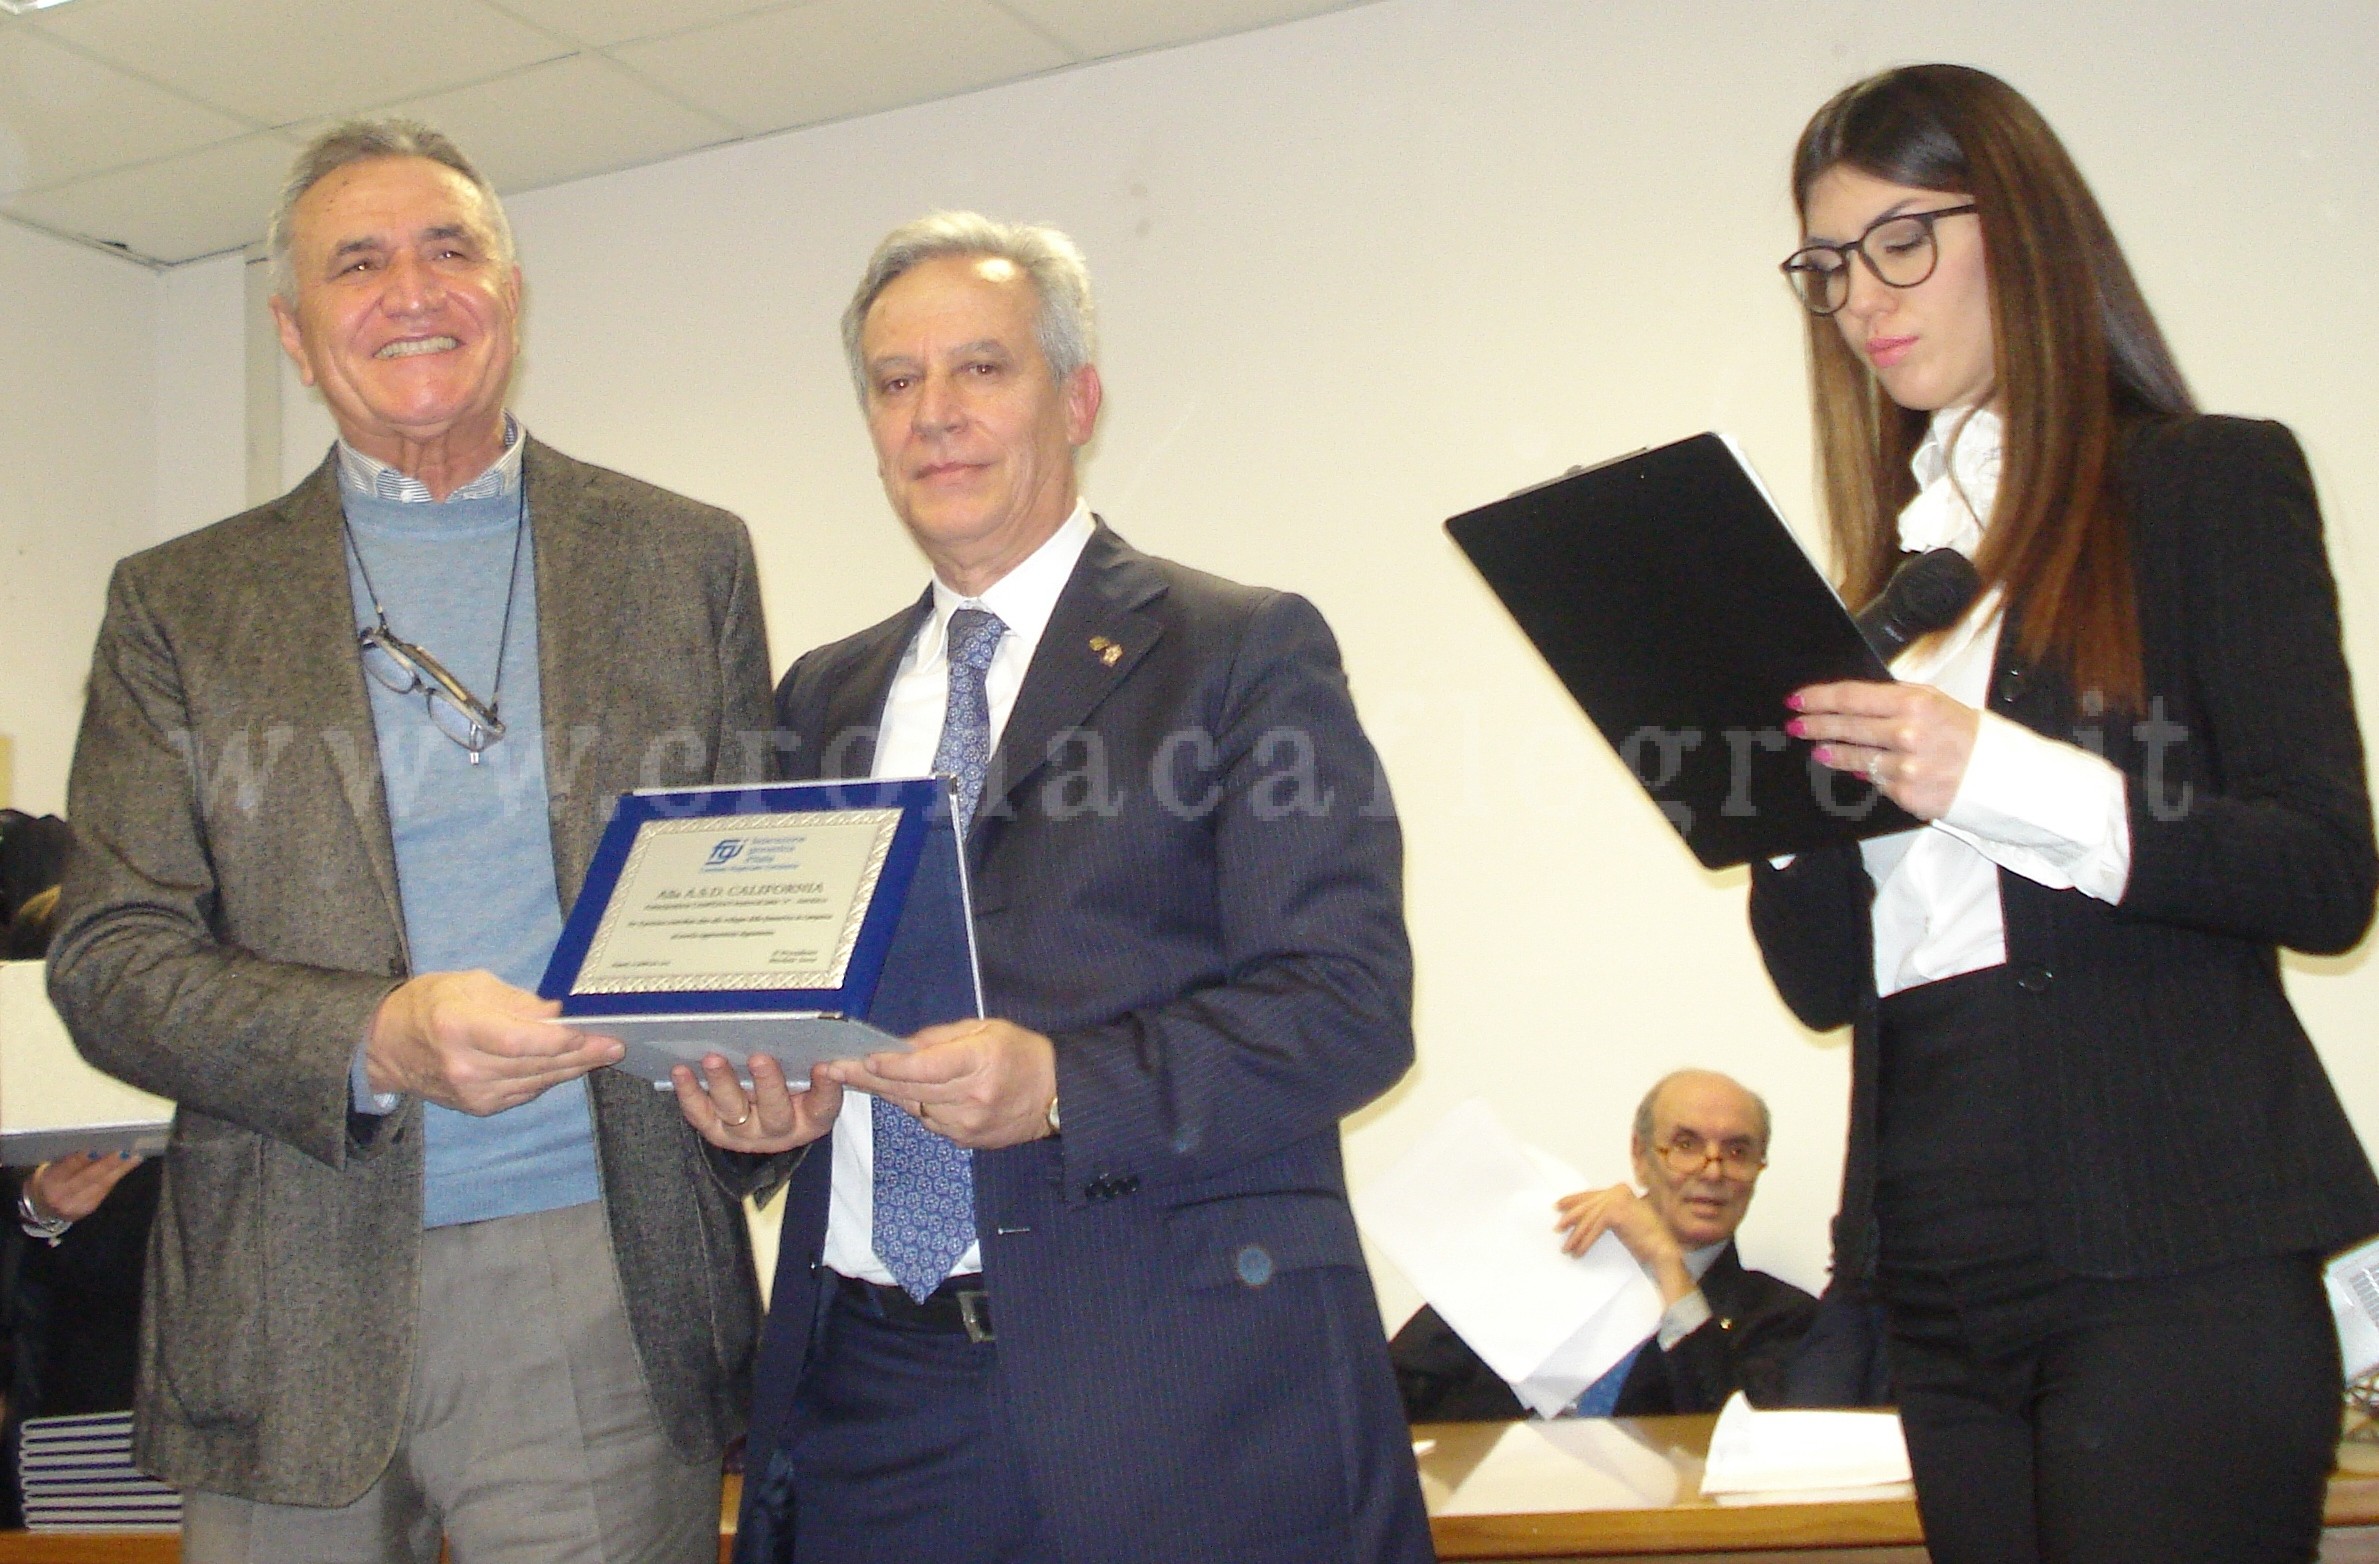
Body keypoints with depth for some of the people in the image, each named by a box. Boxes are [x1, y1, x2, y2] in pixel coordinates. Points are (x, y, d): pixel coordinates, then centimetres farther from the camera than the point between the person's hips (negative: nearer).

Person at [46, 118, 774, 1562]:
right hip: (296, 1317, 0)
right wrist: (381, 1042, -17)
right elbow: (110, 964, 0)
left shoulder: (685, 561, 9)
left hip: (604, 1294, 0)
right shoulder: (180, 602, 8)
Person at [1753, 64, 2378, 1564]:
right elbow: (1830, 980, 13)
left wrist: (2003, 779, -19)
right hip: (1946, 1271, 5)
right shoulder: (1892, 558, 16)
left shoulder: (2209, 483, 2)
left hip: (2169, 1254, -5)